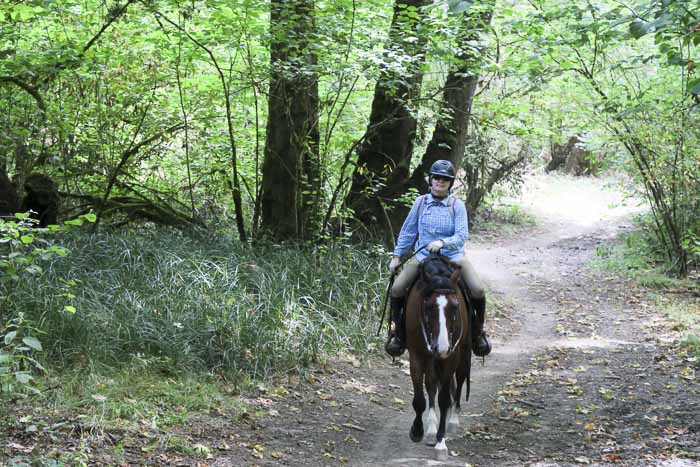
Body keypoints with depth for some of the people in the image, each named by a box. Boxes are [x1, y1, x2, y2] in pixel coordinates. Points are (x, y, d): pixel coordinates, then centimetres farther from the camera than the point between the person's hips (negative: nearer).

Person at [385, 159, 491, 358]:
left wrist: (442, 242, -30)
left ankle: (478, 332, 5)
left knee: (478, 291, -21)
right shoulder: (421, 202, 2)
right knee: (397, 289, -17)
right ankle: (398, 331, 7)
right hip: (423, 256, 2)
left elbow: (462, 235, -13)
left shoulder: (457, 205, -5)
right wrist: (397, 256, 12)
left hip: (453, 257, -1)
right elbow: (408, 231, 11)